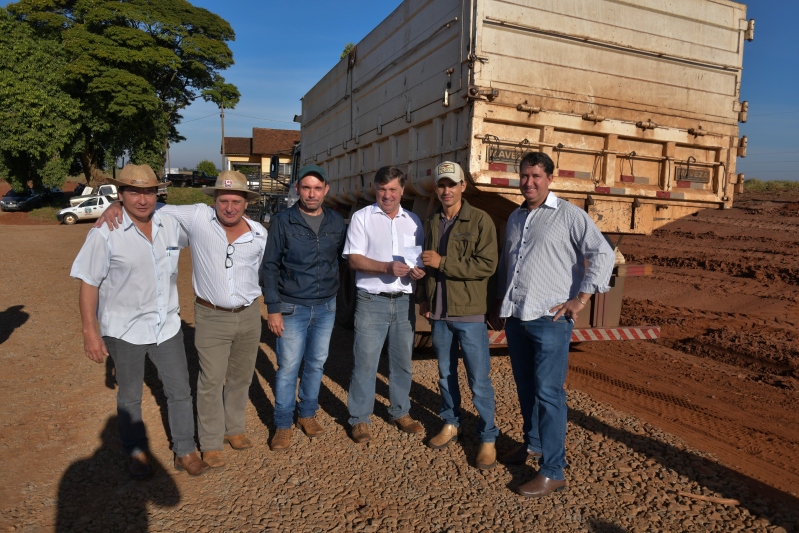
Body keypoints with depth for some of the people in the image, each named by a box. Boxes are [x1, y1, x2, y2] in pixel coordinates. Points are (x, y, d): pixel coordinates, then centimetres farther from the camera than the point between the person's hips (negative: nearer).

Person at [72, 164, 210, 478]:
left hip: (166, 325, 3)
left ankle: (184, 452, 28)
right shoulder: (105, 233, -15)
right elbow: (89, 283, -11)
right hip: (124, 330, -3)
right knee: (129, 396, 17)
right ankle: (136, 452, 38)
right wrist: (89, 331, -12)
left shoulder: (171, 225, -4)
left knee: (180, 391, 10)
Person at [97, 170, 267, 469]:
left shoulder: (259, 234, -3)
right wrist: (117, 205, -18)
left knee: (241, 377, 17)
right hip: (212, 317, -3)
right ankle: (211, 444, 24)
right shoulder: (198, 217, -11)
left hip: (249, 315, 3)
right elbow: (155, 208, -3)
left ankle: (234, 429, 39)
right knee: (211, 382, 5)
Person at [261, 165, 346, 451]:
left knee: (316, 364, 14)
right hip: (292, 308, -3)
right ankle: (283, 424, 19)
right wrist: (273, 309, -8)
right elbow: (270, 266, -5)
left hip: (326, 307, 3)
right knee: (288, 367, 3)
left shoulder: (336, 222, 3)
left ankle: (307, 414, 32)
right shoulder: (282, 221, -6)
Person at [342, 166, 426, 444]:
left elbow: (420, 259, 16)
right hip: (372, 301, -4)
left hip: (404, 301, 4)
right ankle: (359, 419, 14)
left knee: (402, 361, 13)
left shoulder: (413, 221, 11)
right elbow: (354, 259, -9)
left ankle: (401, 412, 29)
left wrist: (419, 271, -7)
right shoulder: (362, 217, -1)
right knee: (365, 361, 0)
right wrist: (387, 267, -23)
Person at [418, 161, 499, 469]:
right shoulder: (432, 222, 11)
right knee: (446, 374, 17)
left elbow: (487, 265, -17)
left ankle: (488, 438, 16)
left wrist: (443, 262, -19)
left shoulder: (480, 221, -8)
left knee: (479, 380, 1)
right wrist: (424, 298, 9)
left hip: (469, 313, -5)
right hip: (439, 313, 6)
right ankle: (450, 424, 34)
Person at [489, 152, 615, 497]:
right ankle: (533, 444, 35)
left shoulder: (569, 215, -5)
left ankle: (553, 471, 4)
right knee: (525, 387, 16)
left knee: (548, 392, -5)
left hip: (550, 319, -6)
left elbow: (603, 254, -9)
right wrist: (500, 306, 23)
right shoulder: (515, 218, 16)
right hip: (516, 317, 7)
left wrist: (580, 299, -12)